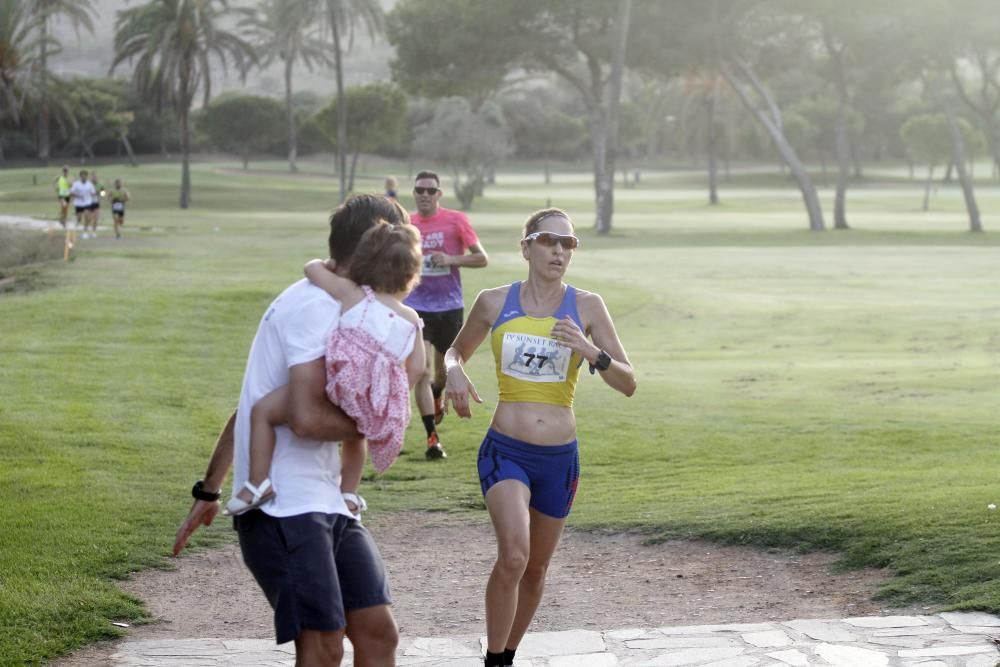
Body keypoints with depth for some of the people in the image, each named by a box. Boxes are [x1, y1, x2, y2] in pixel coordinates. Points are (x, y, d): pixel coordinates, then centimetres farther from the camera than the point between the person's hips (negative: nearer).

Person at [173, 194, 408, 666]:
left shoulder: (330, 307, 18)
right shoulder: (317, 305, -13)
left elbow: (248, 409, 21)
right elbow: (307, 418, -24)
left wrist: (209, 491, 24)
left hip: (324, 503, 10)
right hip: (284, 508, -10)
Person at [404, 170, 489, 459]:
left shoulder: (456, 220, -4)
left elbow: (482, 258, -5)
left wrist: (451, 259, -18)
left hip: (450, 307, 0)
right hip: (417, 307, 0)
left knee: (445, 369, 16)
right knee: (422, 372, -12)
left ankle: (436, 399, 51)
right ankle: (432, 438, -10)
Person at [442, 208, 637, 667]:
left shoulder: (586, 307, -2)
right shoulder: (495, 302, -1)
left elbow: (628, 384, -3)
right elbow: (456, 350, 17)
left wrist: (591, 352, -21)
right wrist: (454, 372, -6)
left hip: (559, 458, 2)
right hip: (505, 452, -2)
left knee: (536, 568, 16)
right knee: (513, 556, -24)